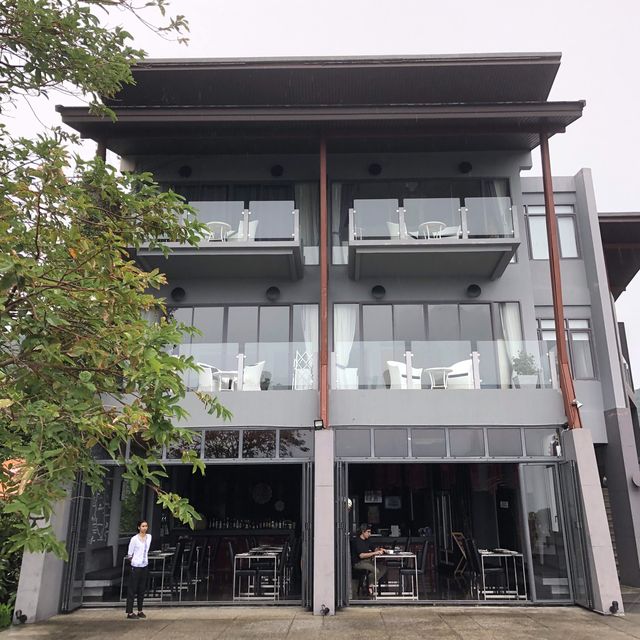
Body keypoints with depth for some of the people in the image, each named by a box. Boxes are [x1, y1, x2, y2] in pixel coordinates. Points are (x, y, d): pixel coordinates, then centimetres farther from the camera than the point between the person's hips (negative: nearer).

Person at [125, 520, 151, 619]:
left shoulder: (149, 537, 5)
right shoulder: (134, 539, -13)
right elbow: (129, 554, -5)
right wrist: (134, 560, 8)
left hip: (145, 566, 6)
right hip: (136, 566, -6)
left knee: (142, 589, 11)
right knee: (132, 589, 0)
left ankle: (140, 611, 20)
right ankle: (130, 612, 5)